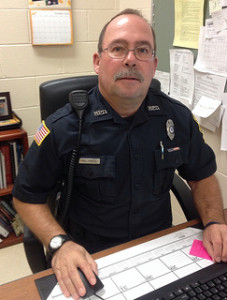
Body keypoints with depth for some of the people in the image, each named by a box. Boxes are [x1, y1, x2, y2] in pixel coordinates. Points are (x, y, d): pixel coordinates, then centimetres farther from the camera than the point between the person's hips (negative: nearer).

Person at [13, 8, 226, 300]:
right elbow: (26, 196, -3)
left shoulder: (178, 118, -4)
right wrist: (60, 243, -18)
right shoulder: (62, 128, -14)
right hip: (92, 261, -2)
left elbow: (202, 175, 11)